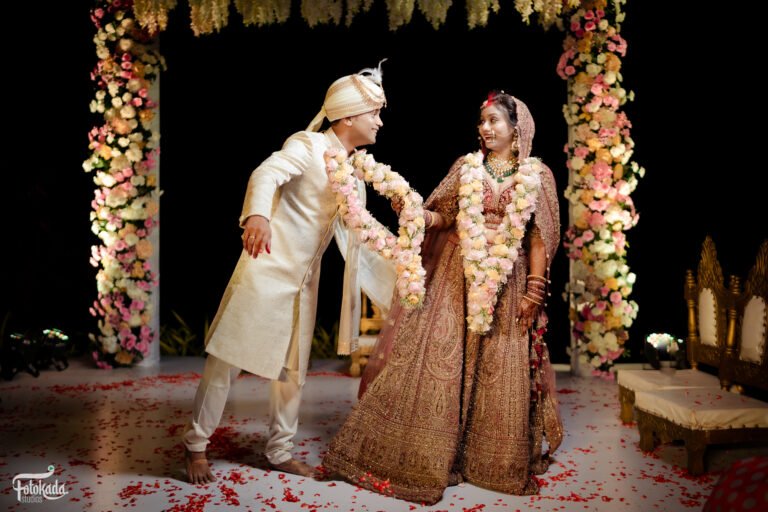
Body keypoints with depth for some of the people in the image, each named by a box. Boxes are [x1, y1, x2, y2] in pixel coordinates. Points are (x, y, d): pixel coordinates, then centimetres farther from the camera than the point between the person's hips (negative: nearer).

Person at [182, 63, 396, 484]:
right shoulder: (307, 145, -9)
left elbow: (354, 238, 17)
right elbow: (266, 174, -29)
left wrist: (392, 284, 15)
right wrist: (258, 215, -51)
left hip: (304, 281, 7)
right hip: (268, 269, -7)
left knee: (293, 368, 13)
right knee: (228, 359, -1)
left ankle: (279, 451, 27)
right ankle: (196, 444, 14)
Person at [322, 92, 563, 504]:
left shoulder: (537, 174, 4)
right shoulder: (465, 166, 9)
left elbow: (540, 236, 0)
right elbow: (440, 217, 7)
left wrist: (533, 292, -5)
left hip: (506, 280, -1)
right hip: (457, 274, 1)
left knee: (498, 373, 3)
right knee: (439, 360, -2)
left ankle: (490, 461, 22)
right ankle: (422, 457, 10)